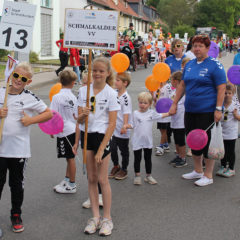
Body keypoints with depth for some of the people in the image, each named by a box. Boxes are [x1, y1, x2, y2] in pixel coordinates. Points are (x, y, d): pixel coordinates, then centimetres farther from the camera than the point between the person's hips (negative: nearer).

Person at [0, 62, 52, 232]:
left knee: (17, 184, 11)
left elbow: (49, 113, 1)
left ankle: (16, 215, 27)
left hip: (19, 149, -2)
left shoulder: (30, 97, -3)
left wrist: (31, 120, -11)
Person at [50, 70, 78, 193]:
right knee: (69, 157, 17)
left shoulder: (57, 97, -15)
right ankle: (66, 180, 30)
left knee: (70, 158, 2)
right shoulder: (73, 97, 2)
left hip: (64, 132, -6)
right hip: (72, 129, 7)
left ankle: (71, 185, 12)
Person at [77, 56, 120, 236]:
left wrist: (101, 148, -15)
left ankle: (107, 219, 11)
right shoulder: (84, 91, 4)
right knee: (91, 178, 9)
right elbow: (79, 120, 3)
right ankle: (95, 217, 18)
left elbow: (112, 124, -10)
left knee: (102, 179, -2)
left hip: (103, 135, -4)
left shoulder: (111, 94, -8)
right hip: (87, 135, 4)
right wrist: (83, 115, -22)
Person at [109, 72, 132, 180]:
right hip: (114, 128, 7)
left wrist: (124, 126, -31)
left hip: (123, 131, -7)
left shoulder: (126, 97, -18)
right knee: (112, 148, 12)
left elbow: (126, 113, -23)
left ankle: (124, 170, 26)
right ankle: (116, 166, 34)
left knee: (124, 150, 10)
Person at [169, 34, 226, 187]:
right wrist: (175, 104, 14)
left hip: (207, 111, -7)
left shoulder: (214, 65, -9)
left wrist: (218, 109, -18)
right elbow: (182, 85, 18)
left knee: (207, 142, 0)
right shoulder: (190, 64, 11)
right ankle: (198, 171, 31)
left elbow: (221, 88, -12)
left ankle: (208, 176, 14)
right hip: (190, 110, 7)